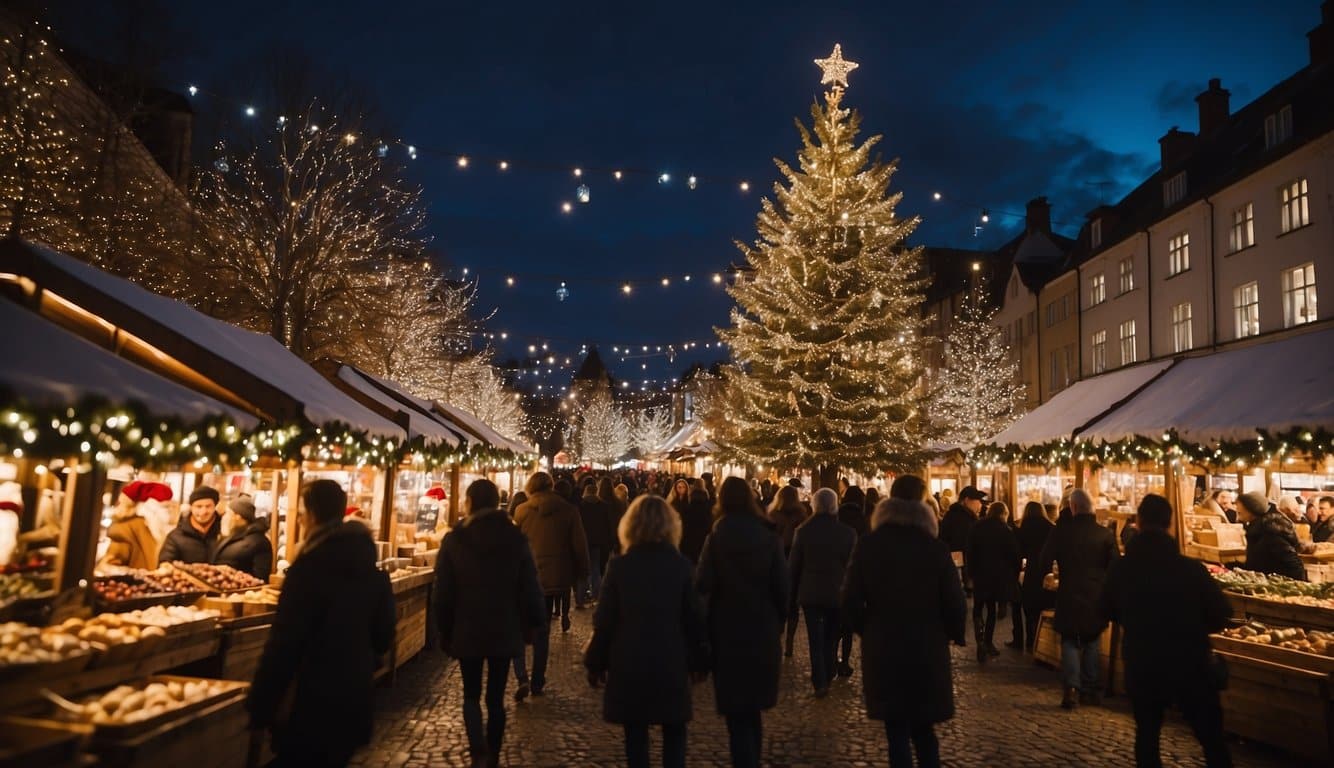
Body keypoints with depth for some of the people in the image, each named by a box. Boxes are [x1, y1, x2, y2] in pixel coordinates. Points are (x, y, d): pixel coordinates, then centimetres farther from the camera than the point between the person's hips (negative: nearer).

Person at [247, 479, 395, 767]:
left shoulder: (310, 566, -17)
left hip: (309, 700, -6)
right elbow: (383, 632, 11)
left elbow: (285, 641, -19)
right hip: (354, 698, 6)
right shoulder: (372, 568, 4)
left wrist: (259, 704, -13)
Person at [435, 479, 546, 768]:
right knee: (496, 697, 12)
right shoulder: (516, 538, -4)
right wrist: (532, 623, 10)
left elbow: (443, 592, -4)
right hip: (504, 631, 1)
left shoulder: (454, 540, -7)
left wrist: (445, 631, 6)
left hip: (467, 631, -1)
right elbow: (529, 586, -2)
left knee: (471, 694, 13)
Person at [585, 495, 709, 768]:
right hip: (671, 662, 0)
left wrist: (595, 662, 5)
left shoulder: (619, 565, -7)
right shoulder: (681, 565, -6)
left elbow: (604, 620, -5)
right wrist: (700, 660, 9)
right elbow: (694, 617, -2)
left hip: (629, 663, 0)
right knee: (674, 732, 15)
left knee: (635, 733, 12)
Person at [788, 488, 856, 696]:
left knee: (816, 639, 7)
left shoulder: (803, 530, -8)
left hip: (810, 592, -1)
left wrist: (792, 593, 9)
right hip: (837, 593, 1)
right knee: (831, 638, 18)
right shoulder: (848, 533, -10)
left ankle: (820, 683, 0)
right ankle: (827, 678, 27)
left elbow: (793, 565, -2)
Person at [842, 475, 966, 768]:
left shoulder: (867, 545, -6)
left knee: (897, 730, 10)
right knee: (923, 728, 19)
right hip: (927, 650, 0)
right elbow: (955, 602, -9)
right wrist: (954, 634, 11)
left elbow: (851, 601, -8)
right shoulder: (936, 548, -9)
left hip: (882, 650, 0)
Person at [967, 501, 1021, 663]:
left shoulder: (976, 528, -1)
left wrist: (971, 572, 8)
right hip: (1000, 575, -1)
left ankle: (981, 640, -14)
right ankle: (988, 642, 12)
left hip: (981, 574, 1)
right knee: (991, 609, 11)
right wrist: (1015, 575, 4)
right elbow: (1014, 555, -6)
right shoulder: (1006, 530, -7)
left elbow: (970, 553, 1)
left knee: (978, 609, 8)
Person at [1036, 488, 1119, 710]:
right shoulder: (1106, 534, -7)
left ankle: (1071, 689, -4)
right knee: (1091, 643, 18)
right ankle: (1092, 690, 19)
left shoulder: (1061, 531, -10)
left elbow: (1044, 563, -8)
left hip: (1070, 596, -2)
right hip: (1097, 598, 2)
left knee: (1070, 642, 10)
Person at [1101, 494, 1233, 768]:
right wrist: (1192, 626, 12)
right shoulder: (1192, 569, -16)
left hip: (1140, 665, 2)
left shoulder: (1120, 570, -8)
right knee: (1211, 736, 14)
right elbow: (1220, 616, -7)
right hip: (1189, 664, -2)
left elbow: (1109, 612, 8)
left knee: (1147, 733, 16)